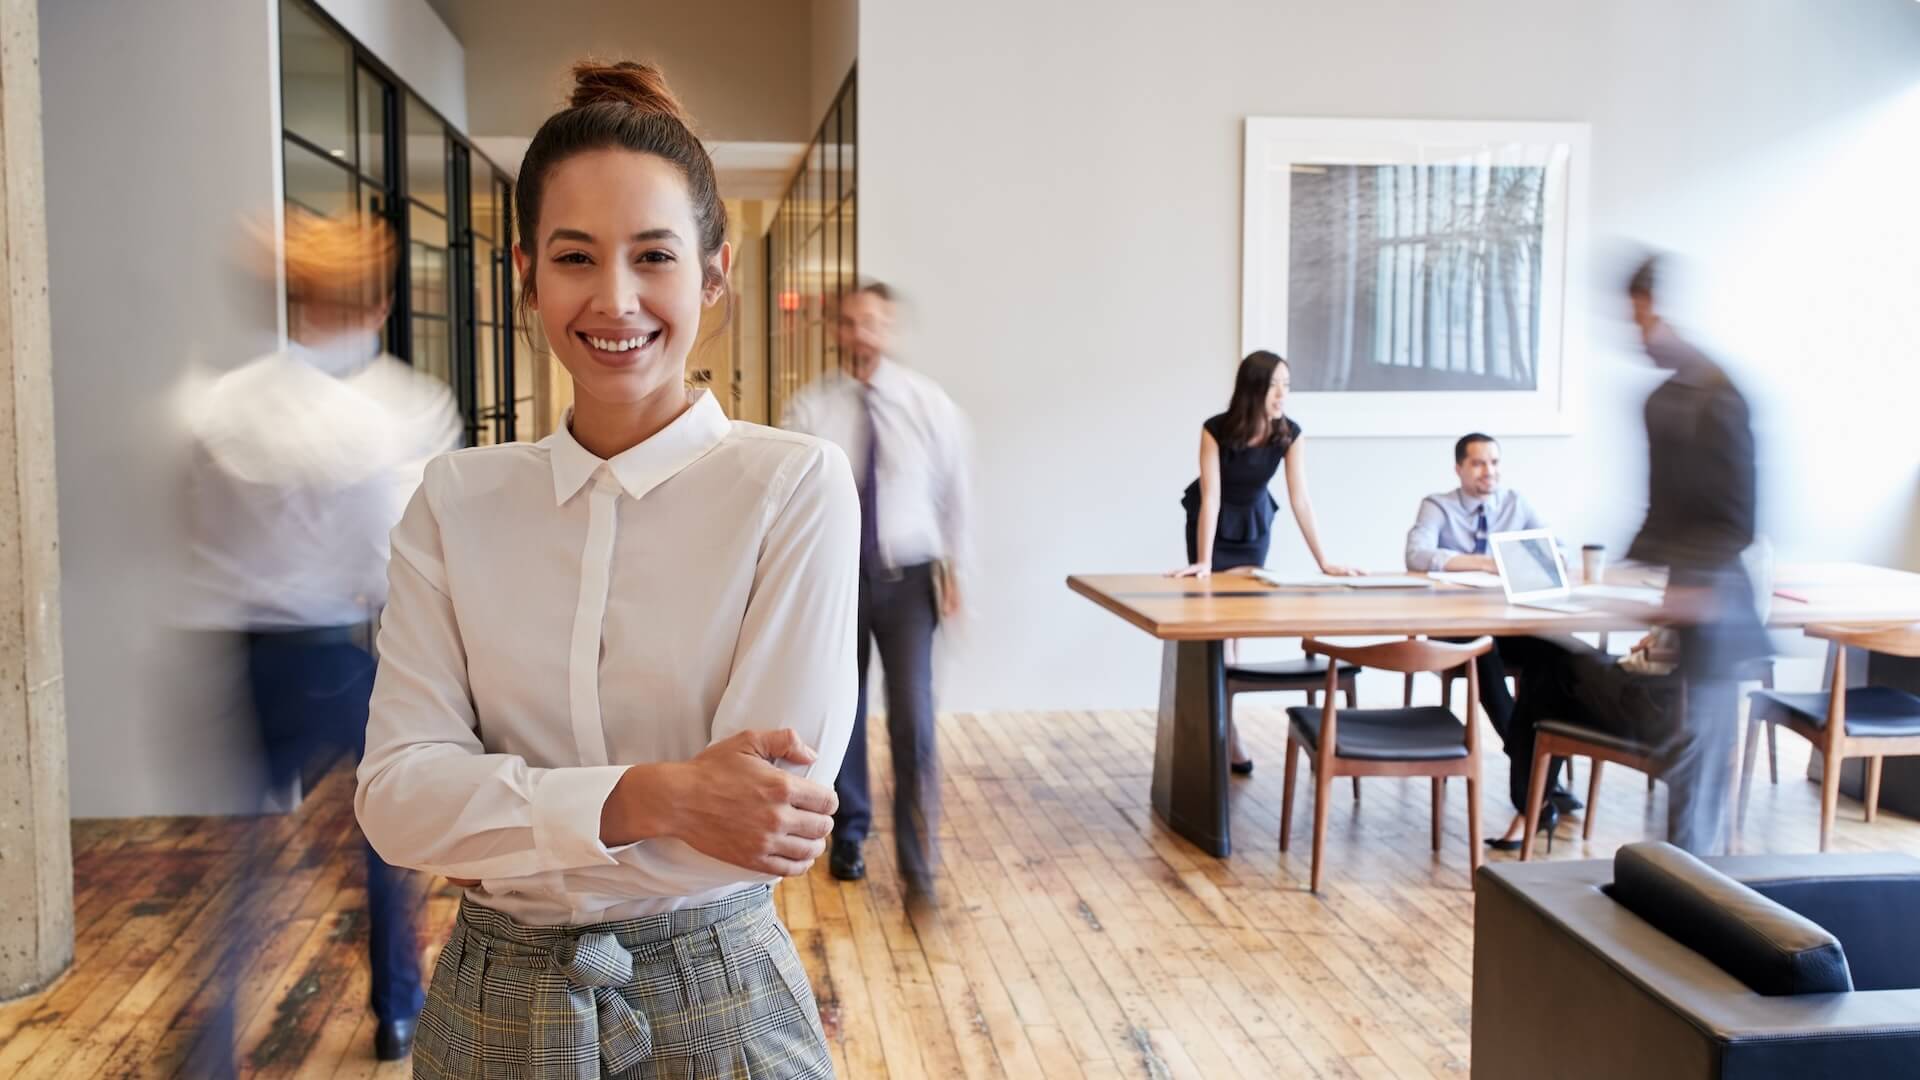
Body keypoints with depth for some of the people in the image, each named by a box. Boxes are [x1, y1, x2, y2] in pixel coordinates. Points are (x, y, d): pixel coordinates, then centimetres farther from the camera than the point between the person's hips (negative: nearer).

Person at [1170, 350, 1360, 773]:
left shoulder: (1290, 434, -20)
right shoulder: (1215, 430, -27)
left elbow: (1299, 499, -20)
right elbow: (1211, 496, -30)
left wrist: (1323, 561, -24)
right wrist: (1204, 561, -35)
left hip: (1254, 525, 3)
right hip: (1213, 524, -3)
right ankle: (1227, 734, -3)